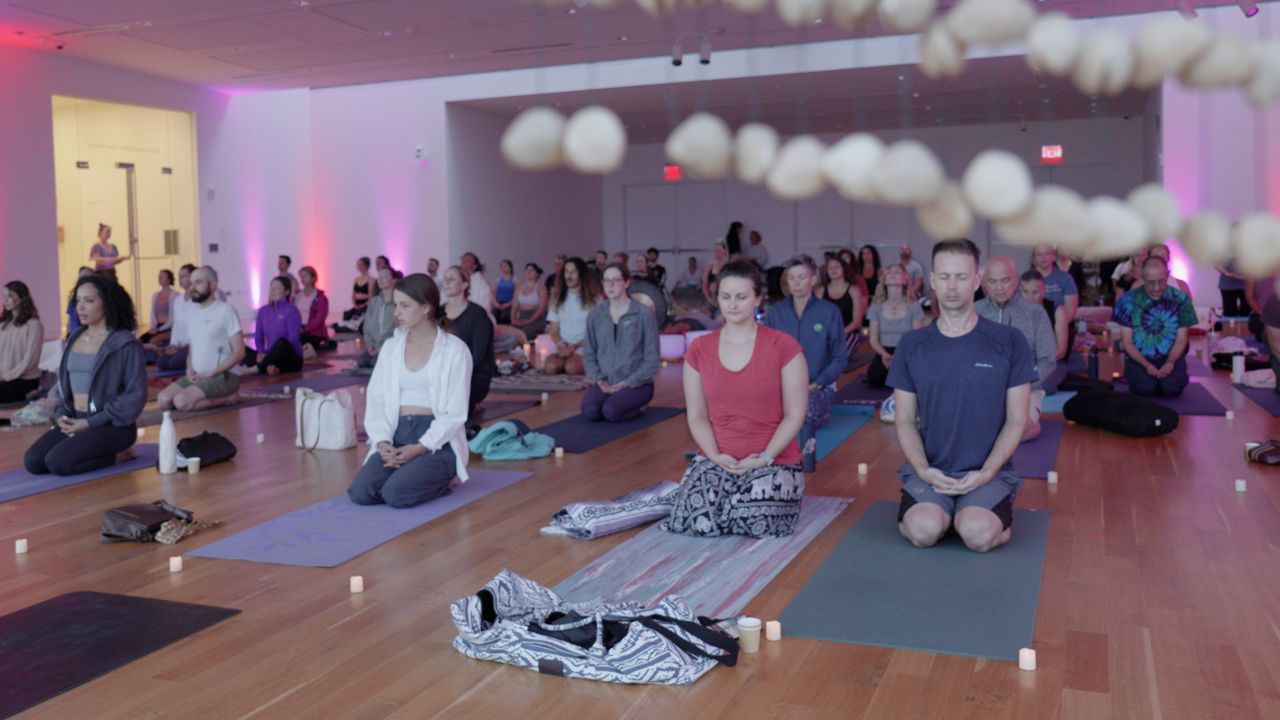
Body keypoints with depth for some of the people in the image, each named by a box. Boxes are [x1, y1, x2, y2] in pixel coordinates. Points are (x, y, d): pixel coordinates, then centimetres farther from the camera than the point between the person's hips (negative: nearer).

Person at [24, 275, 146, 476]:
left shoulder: (126, 344, -10)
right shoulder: (74, 339, 12)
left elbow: (136, 395, -13)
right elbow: (64, 383, 21)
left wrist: (92, 422, -15)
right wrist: (61, 414, 0)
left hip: (112, 425, -7)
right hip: (74, 421, 7)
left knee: (58, 462, -24)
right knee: (33, 461, -11)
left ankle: (114, 455, -1)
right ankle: (99, 451, 6)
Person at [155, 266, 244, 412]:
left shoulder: (226, 310, -9)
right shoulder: (192, 312, 15)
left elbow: (239, 352, -15)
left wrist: (211, 374, -16)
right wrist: (190, 370, 0)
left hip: (224, 376, -8)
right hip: (197, 375, 8)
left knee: (181, 401, -26)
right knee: (163, 400, -12)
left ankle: (228, 398, -6)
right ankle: (218, 397, 0)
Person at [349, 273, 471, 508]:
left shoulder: (455, 350, -5)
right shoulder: (390, 347, 10)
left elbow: (455, 414, -9)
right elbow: (375, 401, 6)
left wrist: (419, 448, -19)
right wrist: (382, 441, -12)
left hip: (438, 440, -4)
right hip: (397, 436, 4)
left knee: (396, 494, -27)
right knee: (361, 492, -20)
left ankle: (442, 478, 2)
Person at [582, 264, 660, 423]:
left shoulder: (644, 314, -6)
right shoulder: (594, 314, 6)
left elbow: (652, 359, -6)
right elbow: (588, 353, 9)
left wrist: (628, 383, -14)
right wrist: (598, 380, -8)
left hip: (637, 383, -3)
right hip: (605, 382, 3)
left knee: (611, 412, -30)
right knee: (590, 411, -27)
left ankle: (637, 404, 2)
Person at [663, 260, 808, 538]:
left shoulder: (784, 346, -7)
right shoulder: (699, 350, 3)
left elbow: (795, 415, -6)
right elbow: (697, 416, 5)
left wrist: (764, 458, -15)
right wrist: (715, 456, -11)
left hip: (775, 460, -2)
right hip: (718, 460, 2)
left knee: (757, 522, -27)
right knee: (701, 523, -23)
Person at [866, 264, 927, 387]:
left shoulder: (914, 306, -3)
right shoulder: (876, 307, 3)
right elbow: (874, 339, 4)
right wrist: (885, 354, -17)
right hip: (885, 352, 2)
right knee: (874, 379, -29)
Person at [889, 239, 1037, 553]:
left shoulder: (1009, 342, 0)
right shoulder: (912, 345, 5)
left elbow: (1016, 420, 1)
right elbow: (904, 420, 6)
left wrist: (986, 473, -12)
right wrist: (923, 470, -11)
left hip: (988, 470, 0)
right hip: (928, 469, 1)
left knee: (978, 534, -29)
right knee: (925, 530, -29)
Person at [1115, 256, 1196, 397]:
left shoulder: (1180, 299, -1)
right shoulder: (1128, 300, -6)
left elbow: (1181, 339, 2)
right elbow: (1126, 341, -4)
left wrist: (1170, 362, -17)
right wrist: (1146, 365, -17)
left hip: (1170, 357, 1)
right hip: (1139, 358, -1)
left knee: (1171, 387, -28)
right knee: (1146, 387, -30)